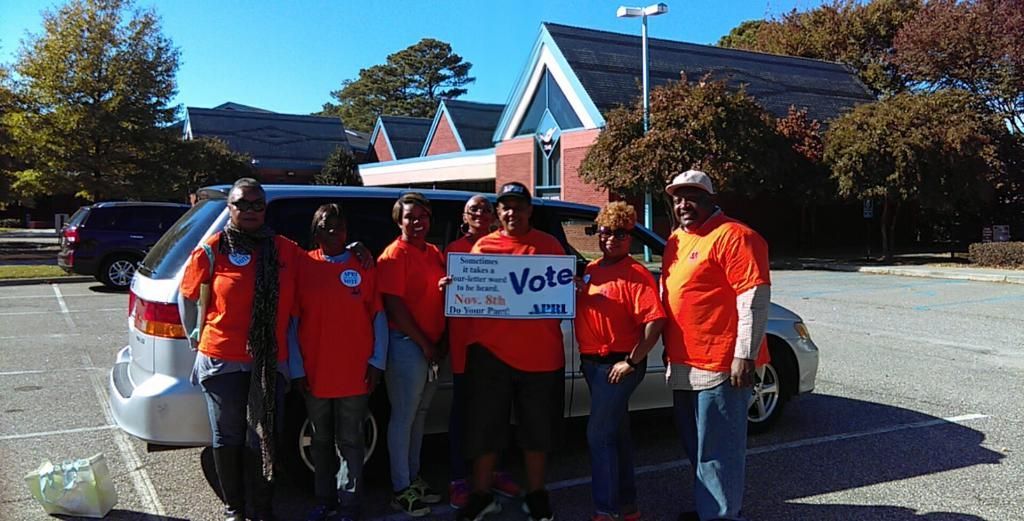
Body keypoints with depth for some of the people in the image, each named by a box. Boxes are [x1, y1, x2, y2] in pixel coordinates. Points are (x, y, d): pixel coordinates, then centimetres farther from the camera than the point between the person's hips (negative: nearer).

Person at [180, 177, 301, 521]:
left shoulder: (286, 250, 4)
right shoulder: (213, 249, -2)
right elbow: (190, 296, 6)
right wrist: (198, 335, 7)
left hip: (270, 361, 2)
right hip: (223, 360, -2)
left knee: (263, 437, 10)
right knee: (228, 437, 12)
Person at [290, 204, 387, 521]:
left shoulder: (364, 266, 2)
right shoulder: (303, 265, 3)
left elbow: (378, 315, 2)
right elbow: (292, 319, 1)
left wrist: (377, 361, -5)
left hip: (356, 374, -1)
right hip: (314, 374, 1)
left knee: (351, 443, 6)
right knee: (321, 442, 15)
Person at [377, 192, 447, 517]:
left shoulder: (435, 254, 13)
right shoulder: (395, 256, -10)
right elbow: (394, 307, -16)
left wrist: (437, 342, 6)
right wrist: (424, 344, -14)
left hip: (431, 346, 8)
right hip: (406, 344, -8)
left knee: (419, 415, 16)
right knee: (404, 417, -1)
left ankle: (413, 478, 29)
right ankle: (401, 490, 9)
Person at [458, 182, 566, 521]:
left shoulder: (550, 245, 7)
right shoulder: (483, 246, 6)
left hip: (541, 353, 0)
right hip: (490, 350, 0)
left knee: (538, 428, 12)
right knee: (484, 426, 8)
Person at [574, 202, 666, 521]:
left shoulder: (636, 275, -13)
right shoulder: (591, 270, 11)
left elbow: (655, 321, -21)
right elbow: (581, 310, 22)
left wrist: (632, 362, -20)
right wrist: (574, 291, 2)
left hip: (618, 365, -8)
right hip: (593, 363, 8)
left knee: (598, 435, -8)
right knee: (616, 434, 16)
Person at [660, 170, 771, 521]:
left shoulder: (732, 236, -12)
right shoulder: (676, 240, 15)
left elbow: (754, 297, -18)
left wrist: (745, 355, -21)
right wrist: (670, 347, 23)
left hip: (720, 364, -9)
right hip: (683, 364, 9)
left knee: (717, 449, -3)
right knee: (695, 446, 19)